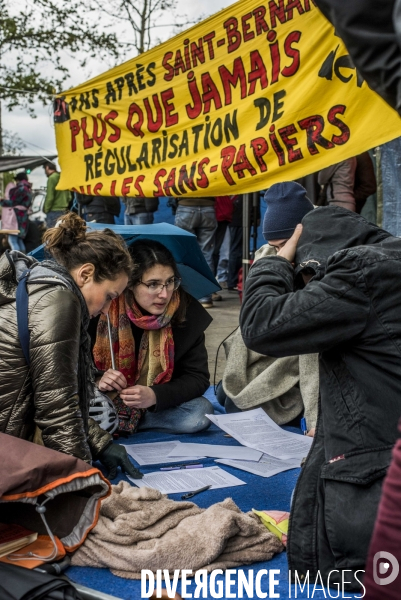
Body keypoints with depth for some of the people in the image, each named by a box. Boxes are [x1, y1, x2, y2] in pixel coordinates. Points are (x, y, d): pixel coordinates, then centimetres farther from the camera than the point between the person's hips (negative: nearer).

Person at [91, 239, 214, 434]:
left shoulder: (187, 312, -14)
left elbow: (198, 377, -12)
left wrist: (155, 395, -29)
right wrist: (96, 381, -30)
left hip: (158, 405, 3)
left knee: (201, 413, -26)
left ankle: (119, 424, -11)